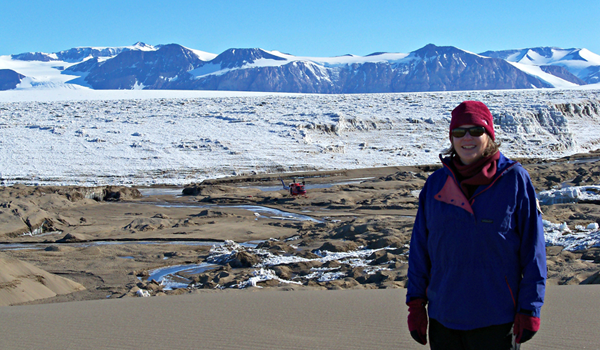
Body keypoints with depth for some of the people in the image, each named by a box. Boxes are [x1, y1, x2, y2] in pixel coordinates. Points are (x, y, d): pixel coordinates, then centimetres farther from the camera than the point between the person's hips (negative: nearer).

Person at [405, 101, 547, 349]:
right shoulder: (436, 184, 5)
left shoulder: (515, 180, -5)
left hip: (496, 321, -3)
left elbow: (533, 250, -4)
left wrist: (529, 310, -6)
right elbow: (420, 248, 9)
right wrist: (416, 303, 5)